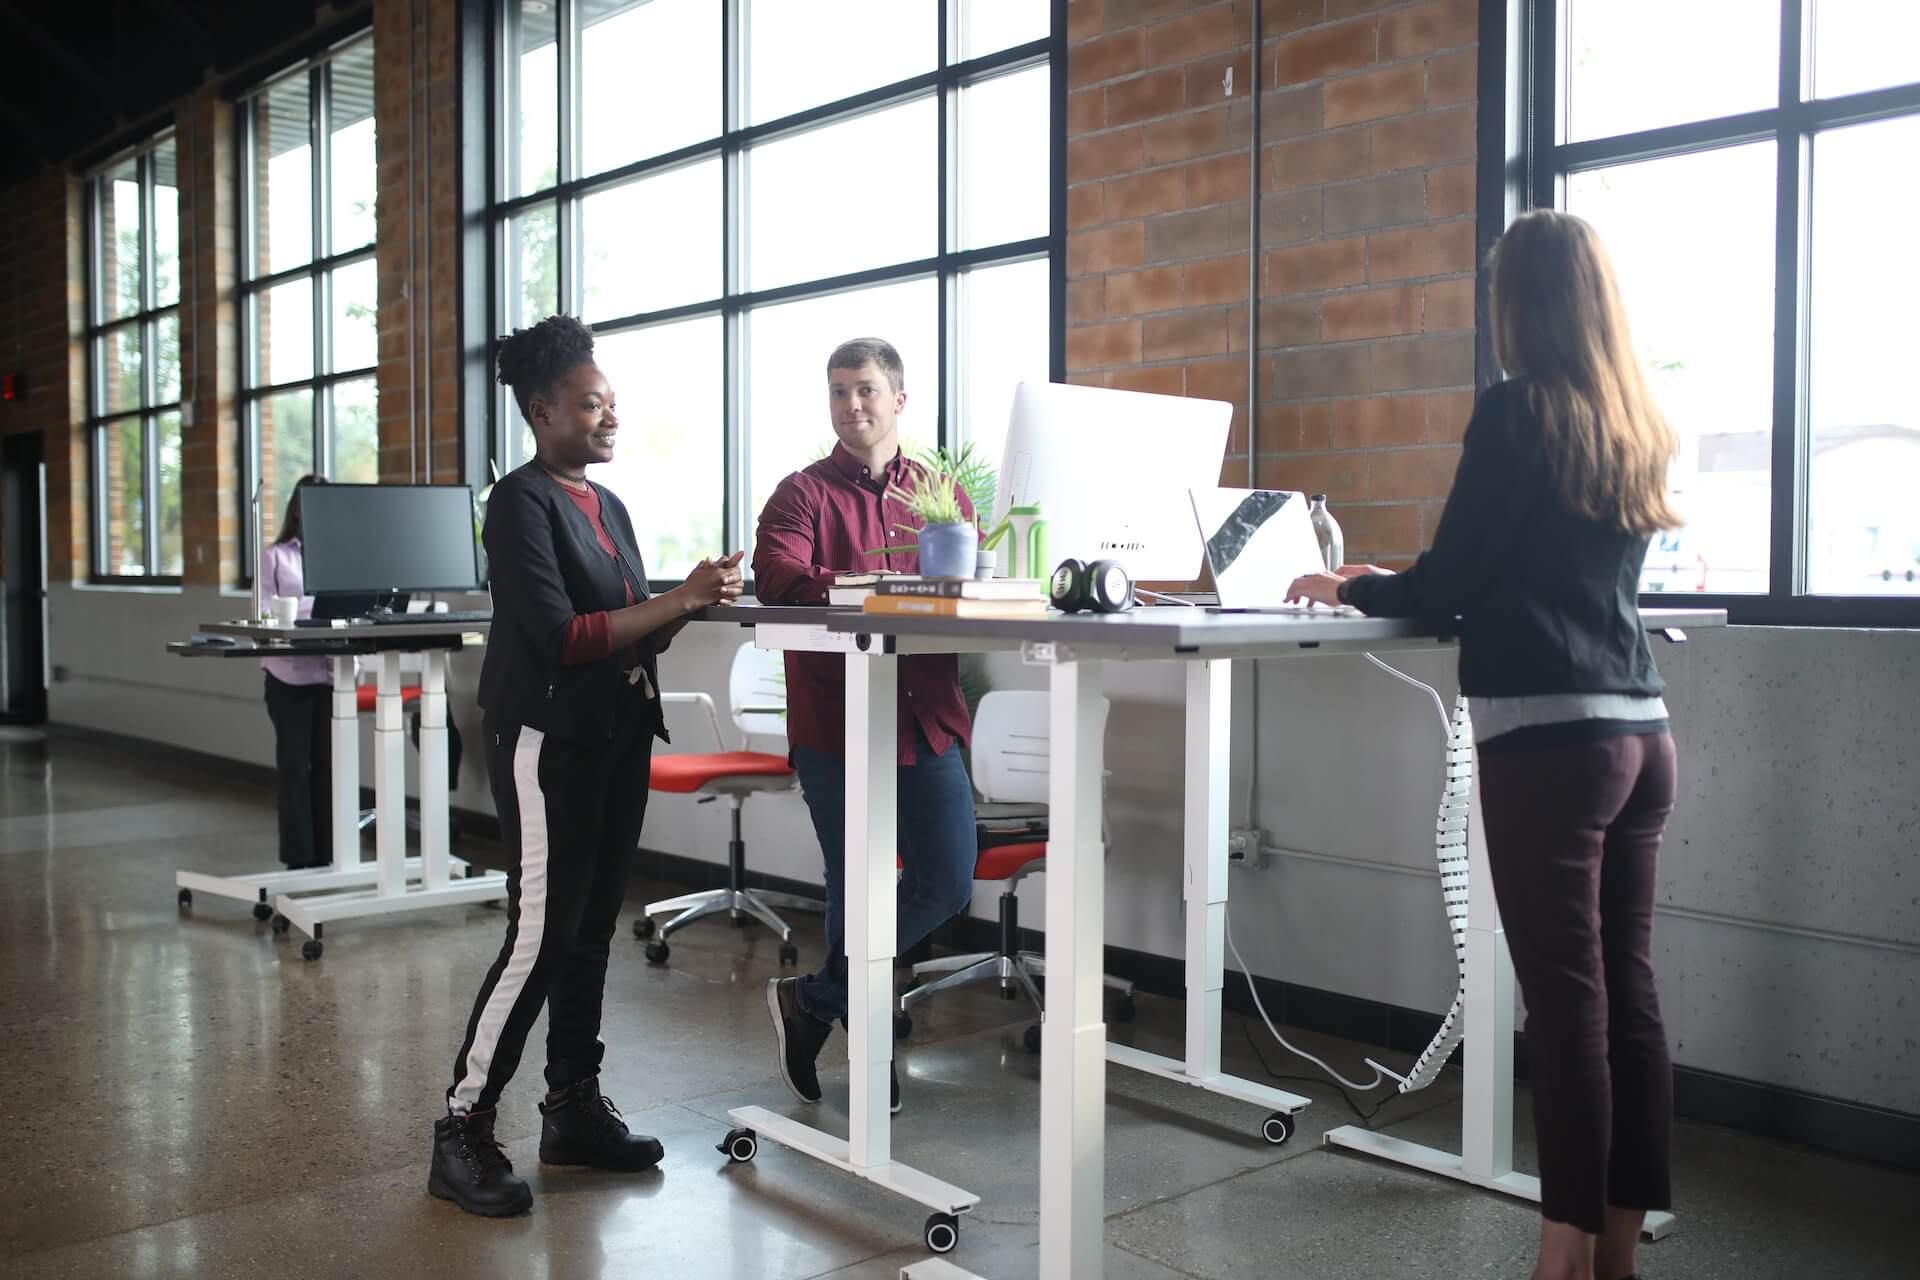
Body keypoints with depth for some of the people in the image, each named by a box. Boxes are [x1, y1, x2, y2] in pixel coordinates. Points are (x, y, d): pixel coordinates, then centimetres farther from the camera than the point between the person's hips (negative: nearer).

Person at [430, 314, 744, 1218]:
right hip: (548, 737, -8)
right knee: (540, 934, -8)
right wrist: (677, 600, -18)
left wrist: (693, 605, -3)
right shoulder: (521, 502, -9)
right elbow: (561, 635, -19)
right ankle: (462, 1131, 2)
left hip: (618, 732, 8)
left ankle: (574, 1108, 21)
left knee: (592, 927, 11)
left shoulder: (609, 507, 16)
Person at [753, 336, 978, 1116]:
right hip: (834, 722, -4)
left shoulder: (942, 492, 13)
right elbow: (776, 577, -17)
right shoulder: (803, 494, 2)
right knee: (857, 888, 5)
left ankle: (814, 1000, 20)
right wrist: (865, 585, -32)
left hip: (927, 719, 4)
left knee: (948, 882, 2)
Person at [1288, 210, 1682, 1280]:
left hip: (1549, 735, -8)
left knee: (1567, 999, -2)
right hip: (1640, 731, 8)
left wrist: (1351, 588, 11)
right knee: (1628, 989, 11)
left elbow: (1449, 586, -7)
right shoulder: (1639, 427, 15)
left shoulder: (1518, 411, -7)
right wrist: (1403, 585, 29)